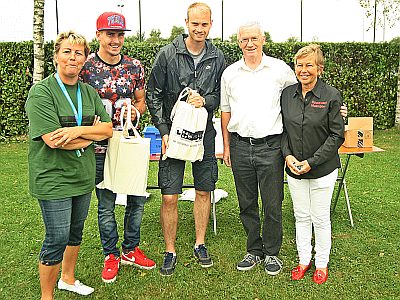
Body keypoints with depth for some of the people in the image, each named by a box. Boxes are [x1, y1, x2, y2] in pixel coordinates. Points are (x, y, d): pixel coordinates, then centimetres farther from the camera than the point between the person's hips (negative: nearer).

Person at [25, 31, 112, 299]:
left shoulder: (89, 92, 7)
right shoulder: (41, 92, -12)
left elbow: (108, 129, 0)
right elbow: (53, 140, -22)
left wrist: (78, 130, -17)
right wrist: (91, 133, -11)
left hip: (83, 175, 6)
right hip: (53, 178, -6)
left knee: (76, 230, 20)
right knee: (57, 239, 1)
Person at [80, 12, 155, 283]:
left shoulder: (134, 66, 4)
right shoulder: (85, 67, -5)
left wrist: (134, 110, -8)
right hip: (101, 148, -3)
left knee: (137, 199, 10)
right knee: (106, 205, 8)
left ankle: (130, 251, 31)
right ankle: (111, 256, 29)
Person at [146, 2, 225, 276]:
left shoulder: (218, 58, 3)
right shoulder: (168, 54, -5)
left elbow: (221, 95, 10)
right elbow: (153, 95, -2)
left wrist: (206, 100, -13)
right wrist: (164, 131, -9)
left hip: (204, 134, 3)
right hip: (174, 133, -2)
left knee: (204, 191, 12)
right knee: (170, 197, -2)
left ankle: (200, 244, 31)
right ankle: (170, 251, 17)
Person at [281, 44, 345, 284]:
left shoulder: (331, 96, -11)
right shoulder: (287, 94, 2)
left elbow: (337, 135, -11)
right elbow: (283, 129, 7)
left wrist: (311, 162, -16)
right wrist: (288, 156, -8)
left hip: (323, 169, -3)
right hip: (294, 168, 4)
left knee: (321, 219, 9)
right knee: (301, 217, 14)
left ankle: (322, 264, 28)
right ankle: (304, 260, 31)